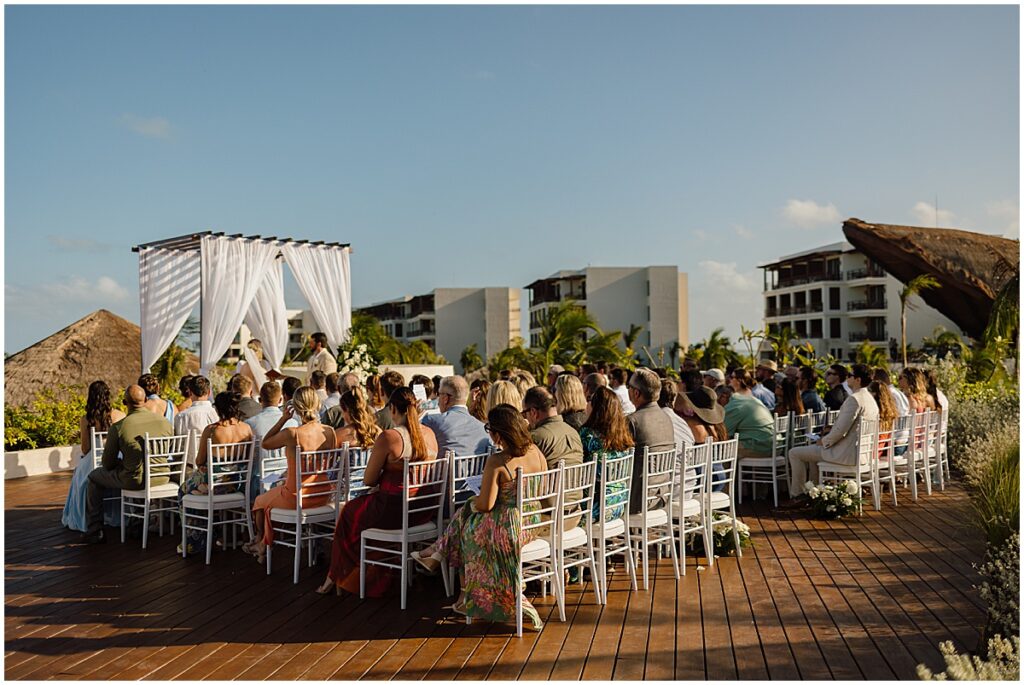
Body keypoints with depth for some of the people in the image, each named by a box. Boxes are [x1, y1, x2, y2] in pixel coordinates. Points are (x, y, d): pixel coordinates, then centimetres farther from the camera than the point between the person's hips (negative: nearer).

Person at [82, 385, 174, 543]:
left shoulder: (117, 427, -13)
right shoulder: (166, 422, -3)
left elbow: (108, 464, -3)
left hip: (135, 480, -4)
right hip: (161, 478, 5)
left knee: (94, 476, 23)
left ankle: (95, 531, 25)